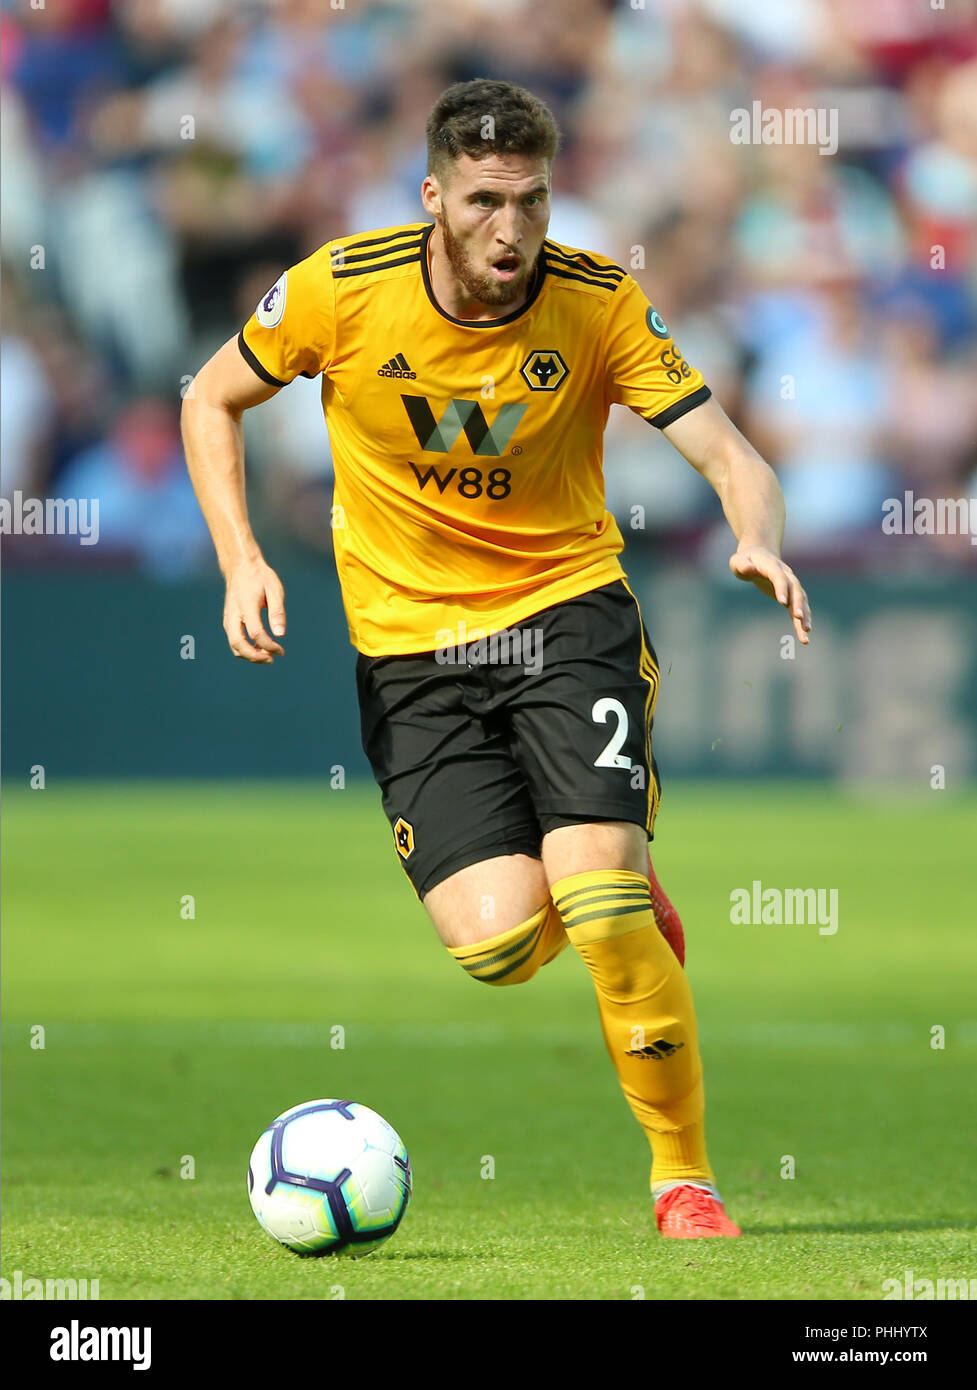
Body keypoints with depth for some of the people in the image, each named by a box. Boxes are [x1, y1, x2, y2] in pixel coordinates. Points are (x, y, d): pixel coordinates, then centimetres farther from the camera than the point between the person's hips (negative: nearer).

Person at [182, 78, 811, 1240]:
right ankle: (621, 899, 23)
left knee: (599, 906, -20)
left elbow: (729, 455, -13)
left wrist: (758, 541, -36)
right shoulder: (341, 291, -11)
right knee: (498, 943, -15)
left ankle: (684, 1178, -1)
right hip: (411, 646, 1)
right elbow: (211, 401, 5)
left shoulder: (599, 301, -11)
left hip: (568, 609, -1)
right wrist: (241, 562, -7)